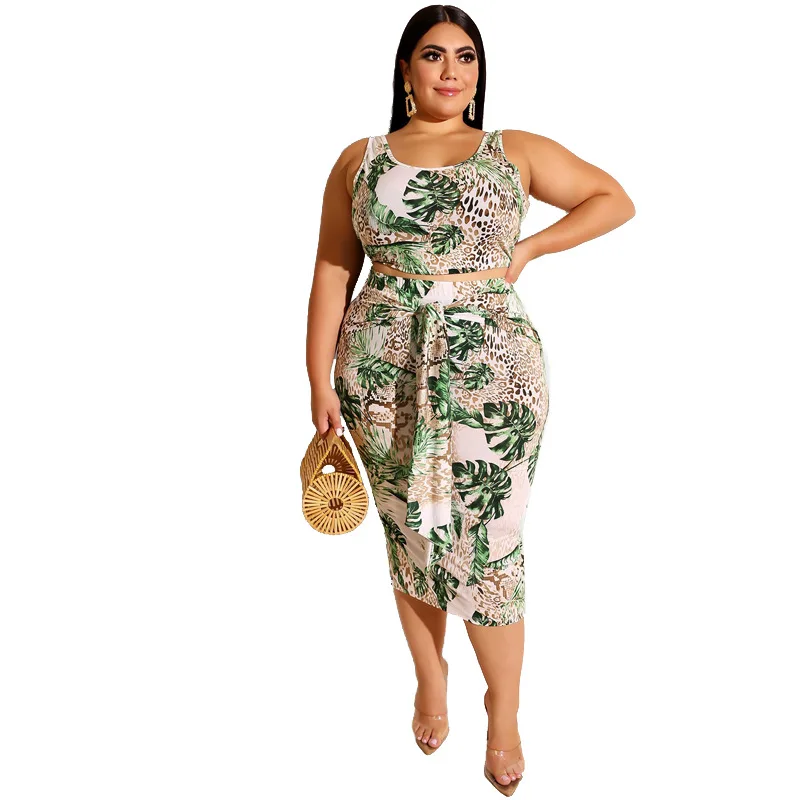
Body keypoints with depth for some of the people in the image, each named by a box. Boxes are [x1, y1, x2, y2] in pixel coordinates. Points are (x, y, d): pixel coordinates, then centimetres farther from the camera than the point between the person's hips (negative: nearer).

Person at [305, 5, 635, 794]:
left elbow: (615, 199, 14)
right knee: (412, 531, 12)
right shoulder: (360, 159, 9)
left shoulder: (516, 151, 8)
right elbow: (332, 274, 6)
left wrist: (528, 249, 2)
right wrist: (320, 382, 1)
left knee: (488, 544, 1)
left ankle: (505, 713, 23)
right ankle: (430, 680, 36)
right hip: (385, 371, 1)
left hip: (491, 369, -1)